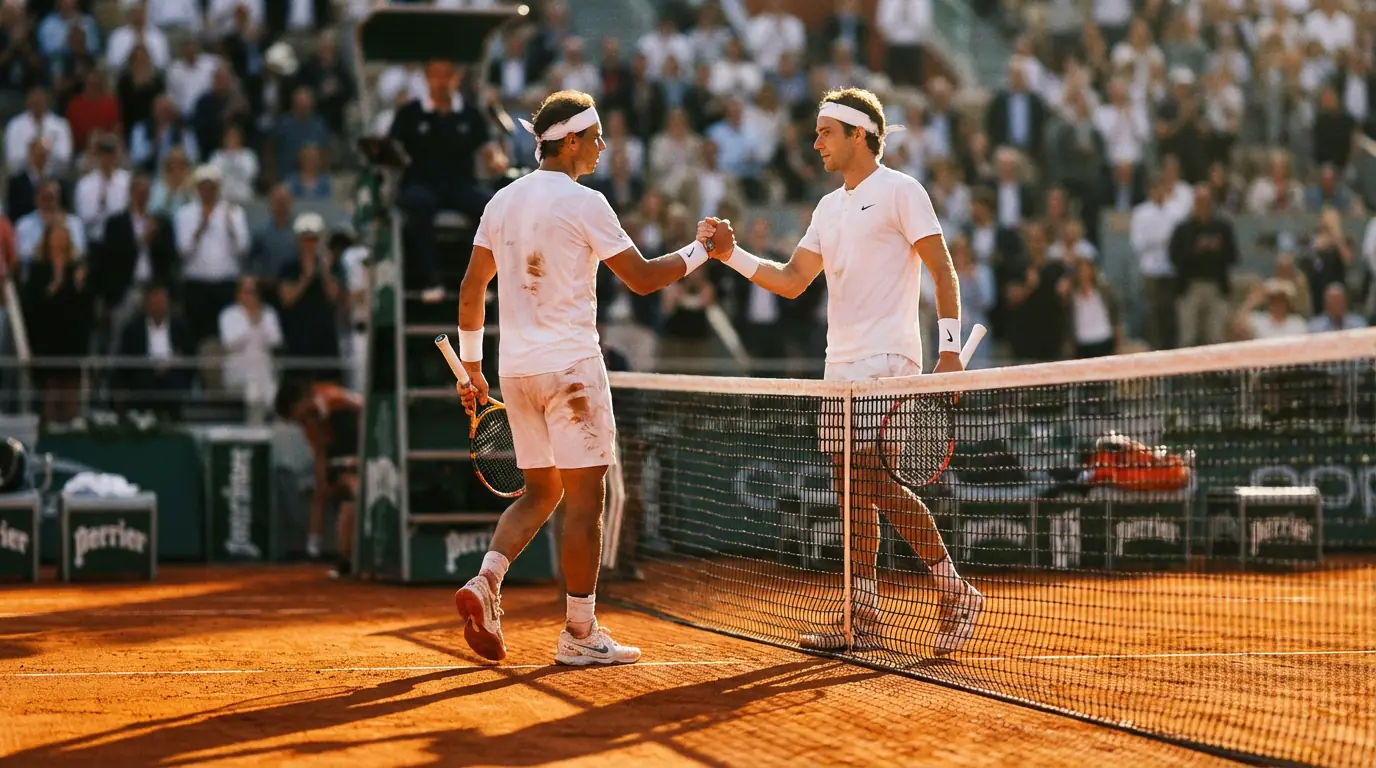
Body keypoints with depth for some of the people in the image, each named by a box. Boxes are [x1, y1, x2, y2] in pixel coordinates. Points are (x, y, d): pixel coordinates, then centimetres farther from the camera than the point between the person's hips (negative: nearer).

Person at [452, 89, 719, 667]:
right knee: (583, 496, -1)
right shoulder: (583, 203, -10)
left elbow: (471, 288, 13)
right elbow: (642, 278, -7)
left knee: (541, 490, 17)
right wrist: (702, 250, 6)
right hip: (570, 366, -7)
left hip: (517, 369, 7)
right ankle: (580, 635, 2)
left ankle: (486, 581, -5)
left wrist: (472, 366, 20)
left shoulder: (503, 202, 10)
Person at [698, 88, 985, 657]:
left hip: (887, 361, -8)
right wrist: (731, 253, 4)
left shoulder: (898, 191, -4)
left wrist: (950, 347, -16)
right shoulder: (829, 208, 19)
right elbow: (791, 281, 17)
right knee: (852, 489, 6)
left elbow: (942, 270, -8)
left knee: (875, 480, -17)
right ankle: (863, 620, 8)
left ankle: (955, 592, -7)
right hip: (841, 365, 8)